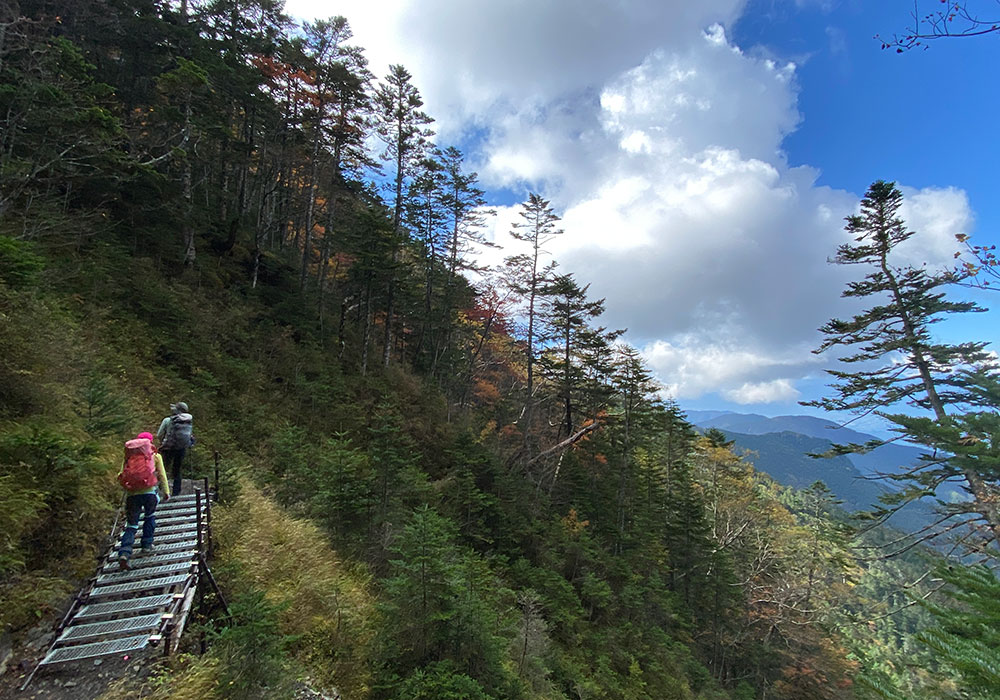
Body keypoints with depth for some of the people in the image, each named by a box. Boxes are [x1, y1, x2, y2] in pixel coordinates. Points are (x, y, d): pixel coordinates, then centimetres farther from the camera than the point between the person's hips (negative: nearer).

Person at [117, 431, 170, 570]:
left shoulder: (128, 457, 15)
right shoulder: (155, 455, 9)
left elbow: (122, 477, 9)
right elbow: (162, 475, 9)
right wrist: (166, 491, 16)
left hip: (132, 494, 2)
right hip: (149, 491, -2)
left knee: (131, 525, 9)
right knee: (150, 517, 24)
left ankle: (124, 554, -6)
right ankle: (147, 545, 25)